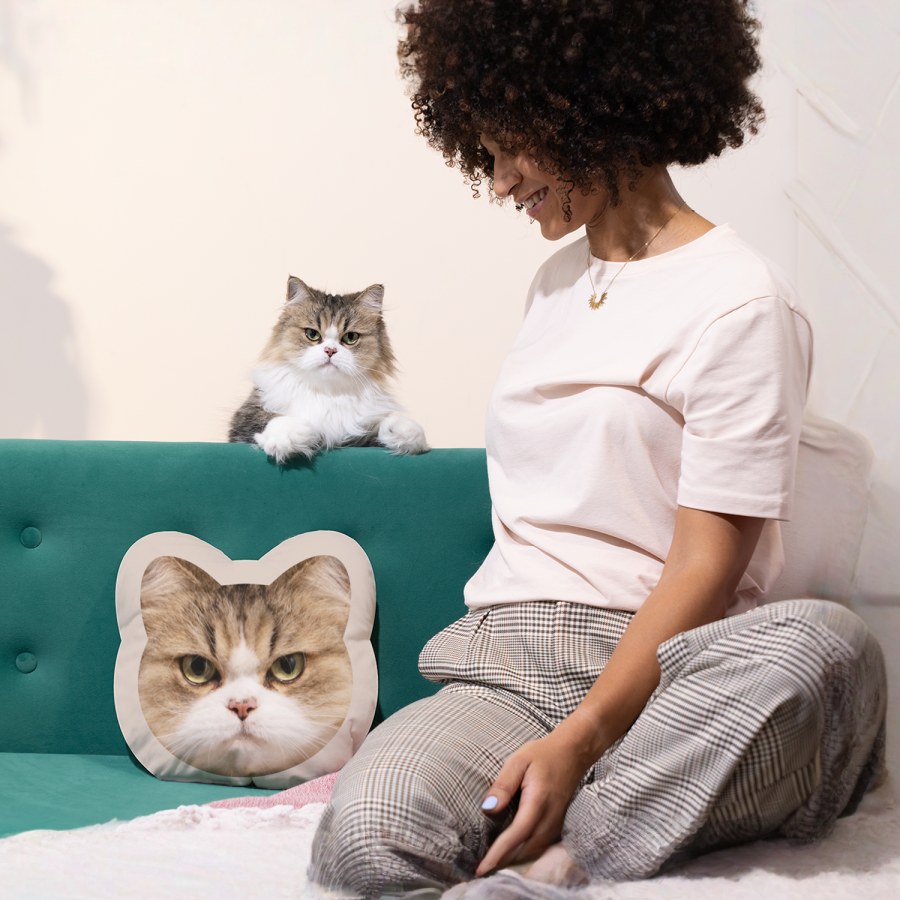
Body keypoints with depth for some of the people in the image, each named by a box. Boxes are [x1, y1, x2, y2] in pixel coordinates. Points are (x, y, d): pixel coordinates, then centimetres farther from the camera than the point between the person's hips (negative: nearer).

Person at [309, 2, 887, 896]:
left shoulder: (738, 303, -4)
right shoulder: (557, 279, 20)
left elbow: (706, 565, -10)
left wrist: (580, 736, -22)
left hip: (652, 667, -2)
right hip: (508, 664, 3)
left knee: (821, 644, -39)